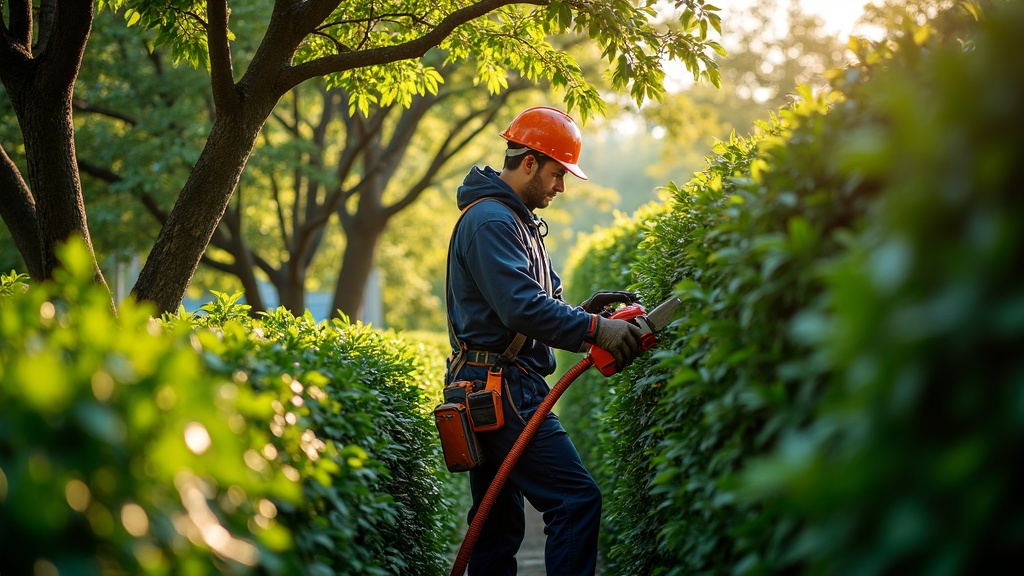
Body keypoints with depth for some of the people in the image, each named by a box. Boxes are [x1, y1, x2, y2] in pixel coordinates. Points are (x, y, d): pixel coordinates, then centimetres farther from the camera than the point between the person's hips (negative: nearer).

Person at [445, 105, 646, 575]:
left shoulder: (513, 219, 21)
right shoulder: (491, 221, -13)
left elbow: (532, 301, 20)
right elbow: (522, 308, -25)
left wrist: (580, 314, 3)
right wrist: (595, 329, -27)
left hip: (493, 390, 11)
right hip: (504, 388, -11)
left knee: (499, 520, 12)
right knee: (577, 499, -13)